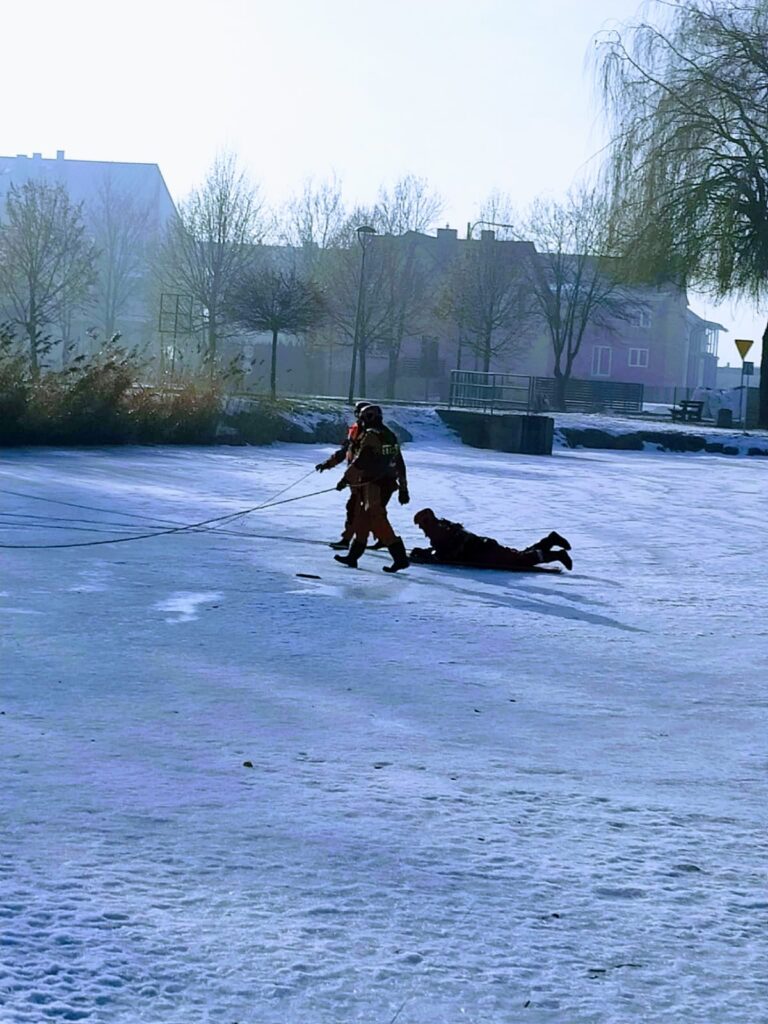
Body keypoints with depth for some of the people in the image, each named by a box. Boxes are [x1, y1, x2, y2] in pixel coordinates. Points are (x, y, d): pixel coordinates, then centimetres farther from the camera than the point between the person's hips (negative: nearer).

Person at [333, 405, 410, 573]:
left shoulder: (371, 436, -12)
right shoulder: (390, 436, 16)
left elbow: (360, 460, -17)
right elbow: (400, 464, 19)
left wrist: (346, 479, -10)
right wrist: (403, 488, 24)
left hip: (373, 485, -9)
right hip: (389, 483, 9)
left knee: (377, 521, -11)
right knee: (362, 518, 16)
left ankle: (400, 557, -19)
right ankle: (353, 555, 22)